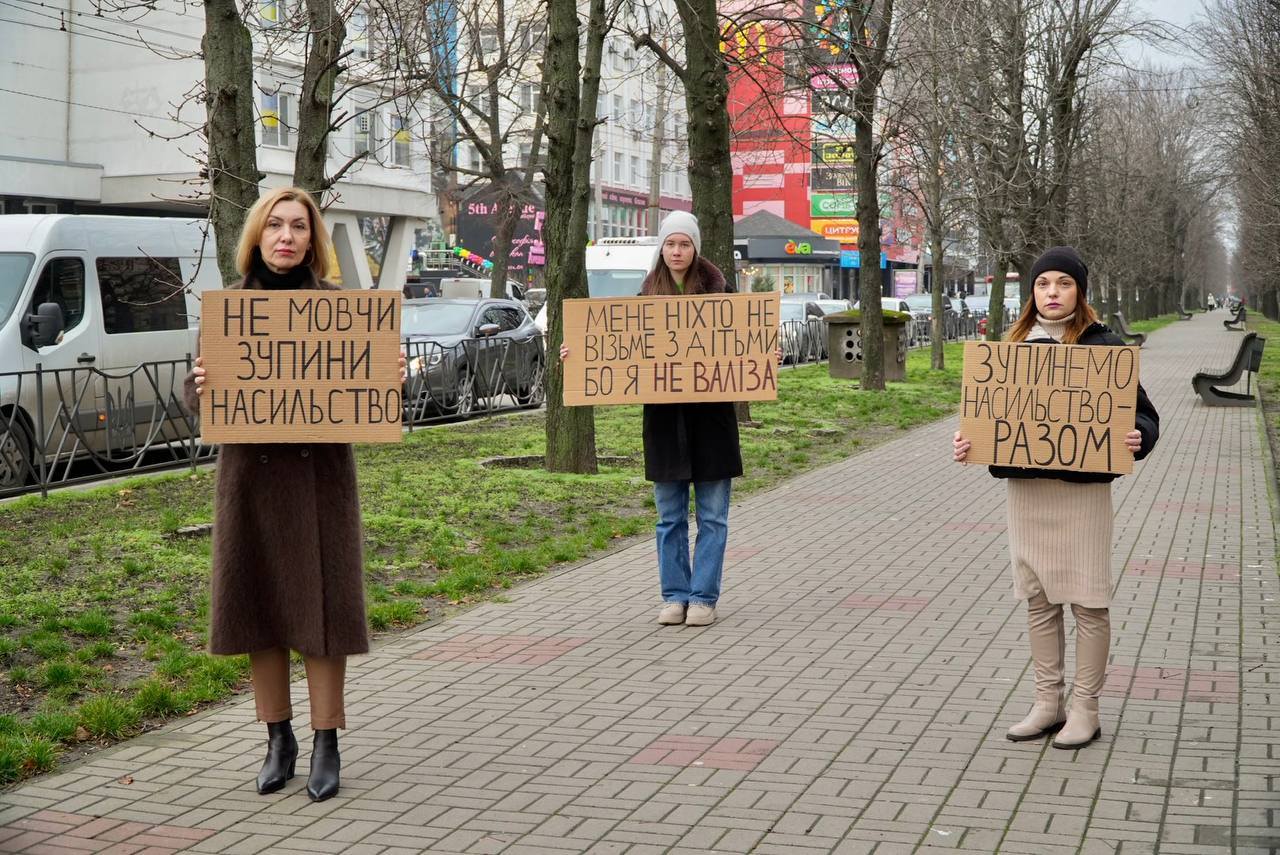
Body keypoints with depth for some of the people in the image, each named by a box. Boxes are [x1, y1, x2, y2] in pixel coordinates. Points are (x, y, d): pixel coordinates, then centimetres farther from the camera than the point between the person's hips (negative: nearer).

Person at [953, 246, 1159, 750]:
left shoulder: (1103, 347, -4)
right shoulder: (1013, 347, 8)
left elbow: (1142, 413, -3)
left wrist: (1137, 437, -25)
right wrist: (966, 444, -5)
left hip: (1083, 487, -4)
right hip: (1025, 487, 4)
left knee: (1087, 599, 2)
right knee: (1038, 599, 11)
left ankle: (1085, 709, 13)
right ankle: (1048, 703, 22)